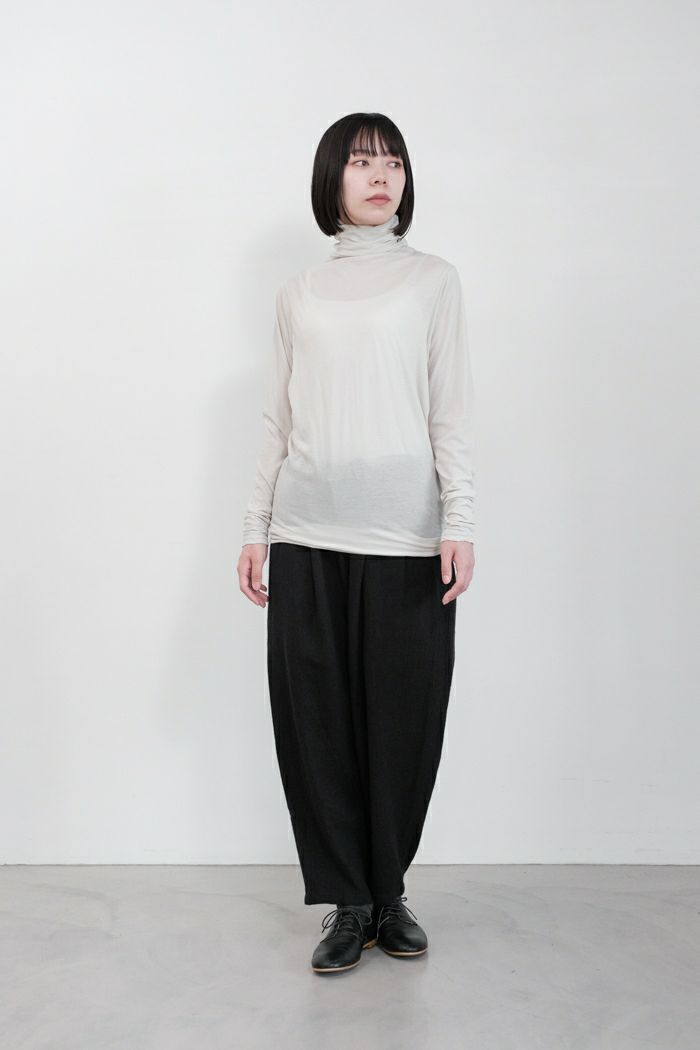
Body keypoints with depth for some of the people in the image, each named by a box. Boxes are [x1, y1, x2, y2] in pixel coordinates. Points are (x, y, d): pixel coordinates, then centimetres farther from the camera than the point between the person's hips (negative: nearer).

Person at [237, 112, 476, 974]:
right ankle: (348, 902, 15)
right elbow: (278, 420, 14)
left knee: (405, 722, 2)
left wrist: (459, 522, -7)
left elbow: (451, 411, 3)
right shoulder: (298, 294, 14)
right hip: (309, 538, 2)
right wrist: (256, 530, 9)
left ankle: (389, 894, 20)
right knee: (316, 719, 2)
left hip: (406, 537, -2)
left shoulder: (433, 280, 8)